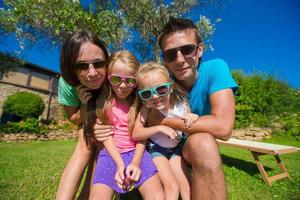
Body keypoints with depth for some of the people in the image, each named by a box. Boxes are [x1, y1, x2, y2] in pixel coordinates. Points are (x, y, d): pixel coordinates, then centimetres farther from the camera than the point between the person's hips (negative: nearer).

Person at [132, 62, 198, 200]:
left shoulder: (182, 104, -17)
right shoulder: (146, 109, -23)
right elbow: (135, 134, -22)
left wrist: (192, 118, -28)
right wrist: (159, 128, -33)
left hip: (175, 149, 3)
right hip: (155, 149, -3)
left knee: (186, 186, 3)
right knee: (172, 186, -9)